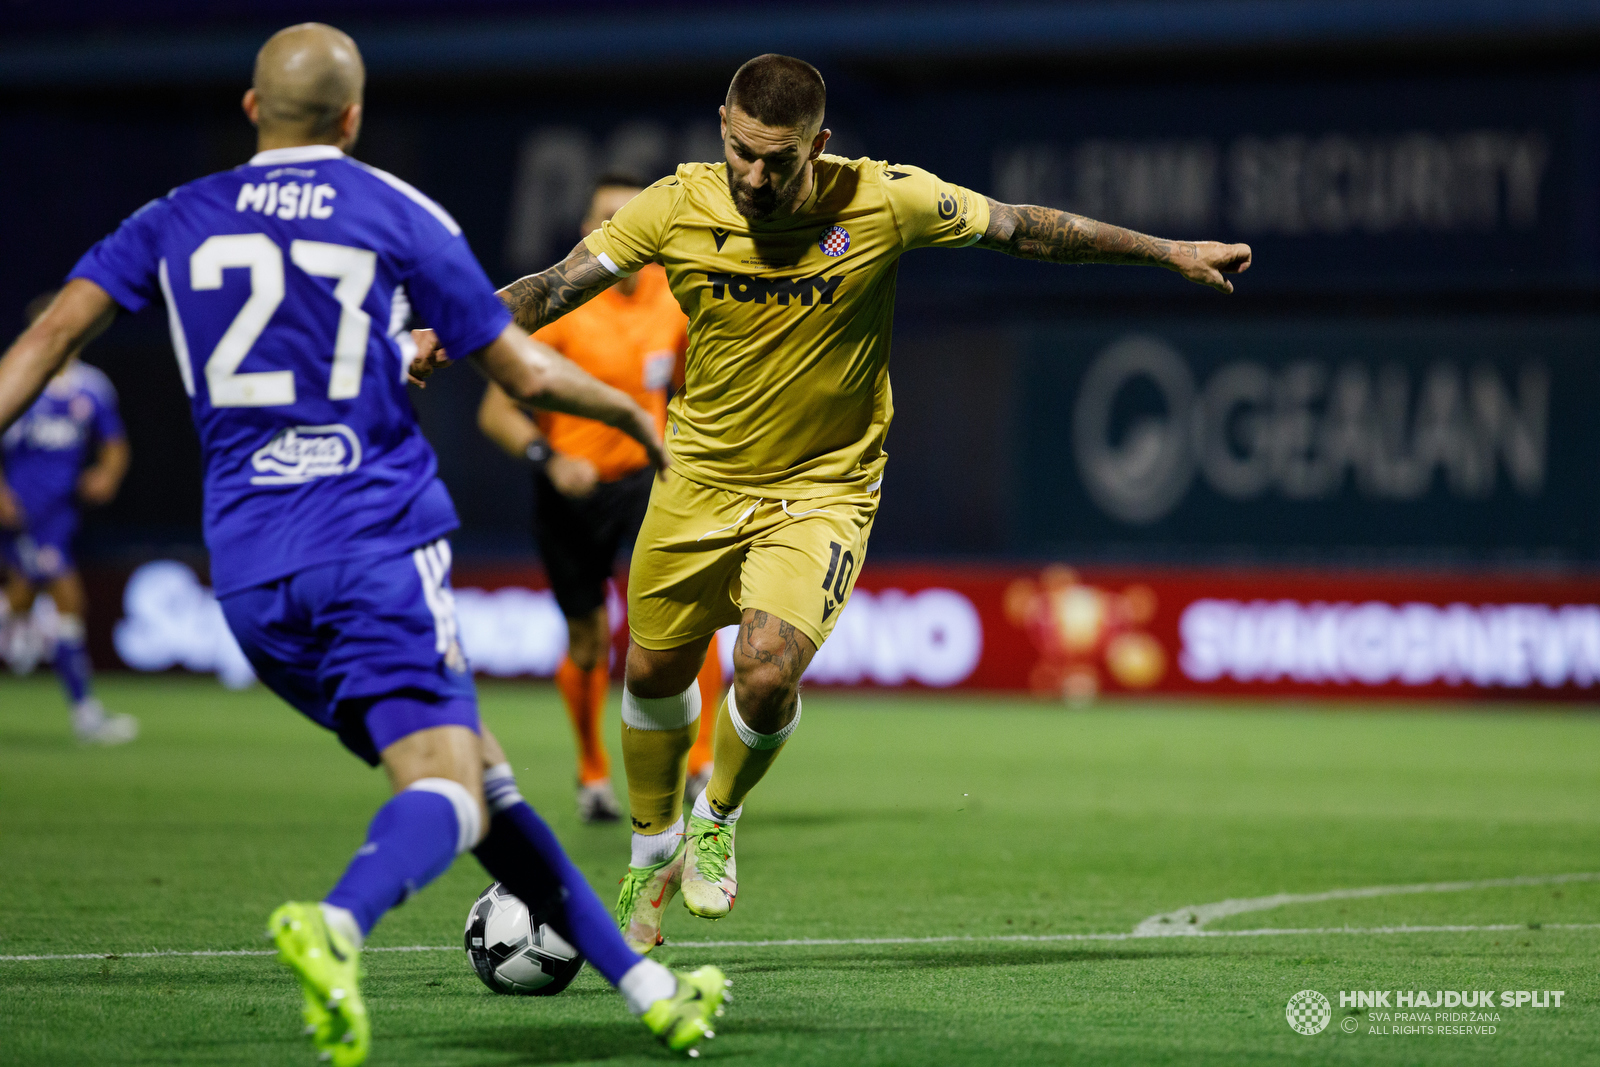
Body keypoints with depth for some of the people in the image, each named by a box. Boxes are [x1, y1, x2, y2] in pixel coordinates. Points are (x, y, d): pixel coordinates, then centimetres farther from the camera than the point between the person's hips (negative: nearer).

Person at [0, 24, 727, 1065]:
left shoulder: (175, 221, 14)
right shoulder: (397, 214, 4)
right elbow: (527, 373, 6)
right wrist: (636, 416, 23)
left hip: (250, 575, 5)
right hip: (379, 548, -5)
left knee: (479, 773, 13)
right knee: (447, 789, -14)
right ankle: (336, 923, -48)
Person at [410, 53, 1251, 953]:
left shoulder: (881, 202, -18)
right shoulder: (680, 207, -14)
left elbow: (1024, 229, -7)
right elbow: (561, 284, -9)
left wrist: (1170, 252, -3)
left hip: (823, 486, -3)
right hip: (700, 478, 3)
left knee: (768, 671, -21)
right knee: (655, 672, 14)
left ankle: (718, 820, 11)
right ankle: (654, 850, 42)